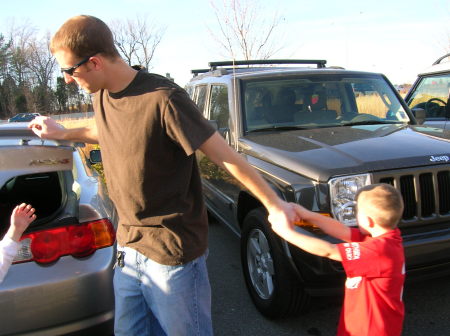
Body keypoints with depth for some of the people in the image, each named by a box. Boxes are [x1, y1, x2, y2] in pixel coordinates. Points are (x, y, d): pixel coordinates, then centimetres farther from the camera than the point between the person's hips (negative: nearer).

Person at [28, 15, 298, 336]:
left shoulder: (162, 99, -24)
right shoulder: (102, 94, 1)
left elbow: (227, 157, -20)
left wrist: (274, 204, -16)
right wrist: (62, 133, 25)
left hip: (172, 253, -7)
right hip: (128, 246, 8)